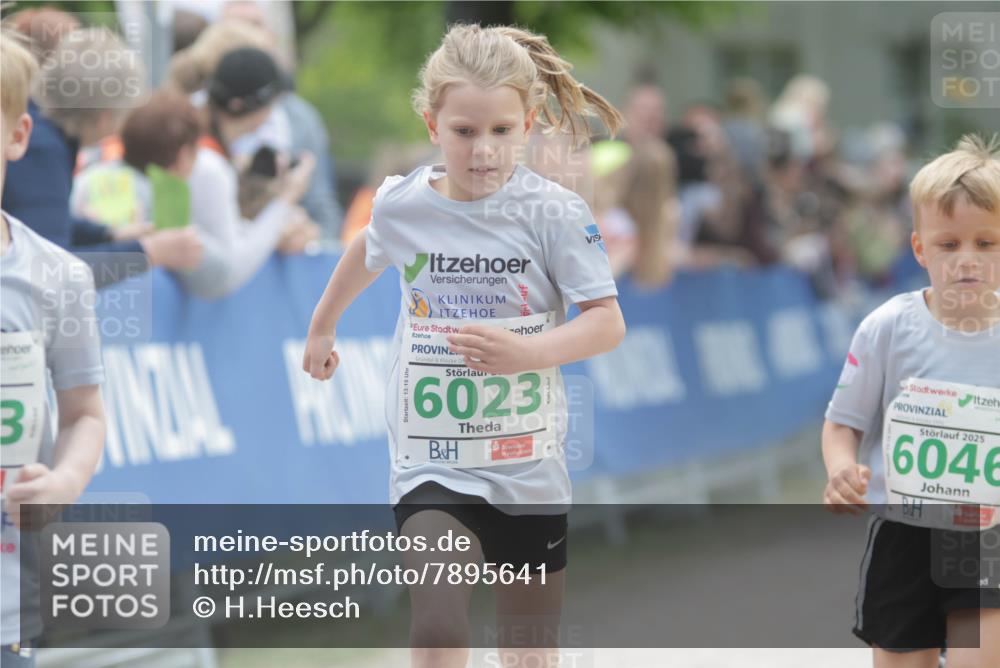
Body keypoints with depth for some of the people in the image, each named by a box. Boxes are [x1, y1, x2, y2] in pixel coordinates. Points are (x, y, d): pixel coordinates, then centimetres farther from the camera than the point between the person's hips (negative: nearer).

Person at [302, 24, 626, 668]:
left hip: (528, 470, 0)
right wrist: (323, 326, 35)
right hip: (433, 467, 0)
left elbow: (607, 322, -13)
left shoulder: (553, 212, -11)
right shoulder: (401, 205, -3)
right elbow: (369, 253, 21)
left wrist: (529, 352, -31)